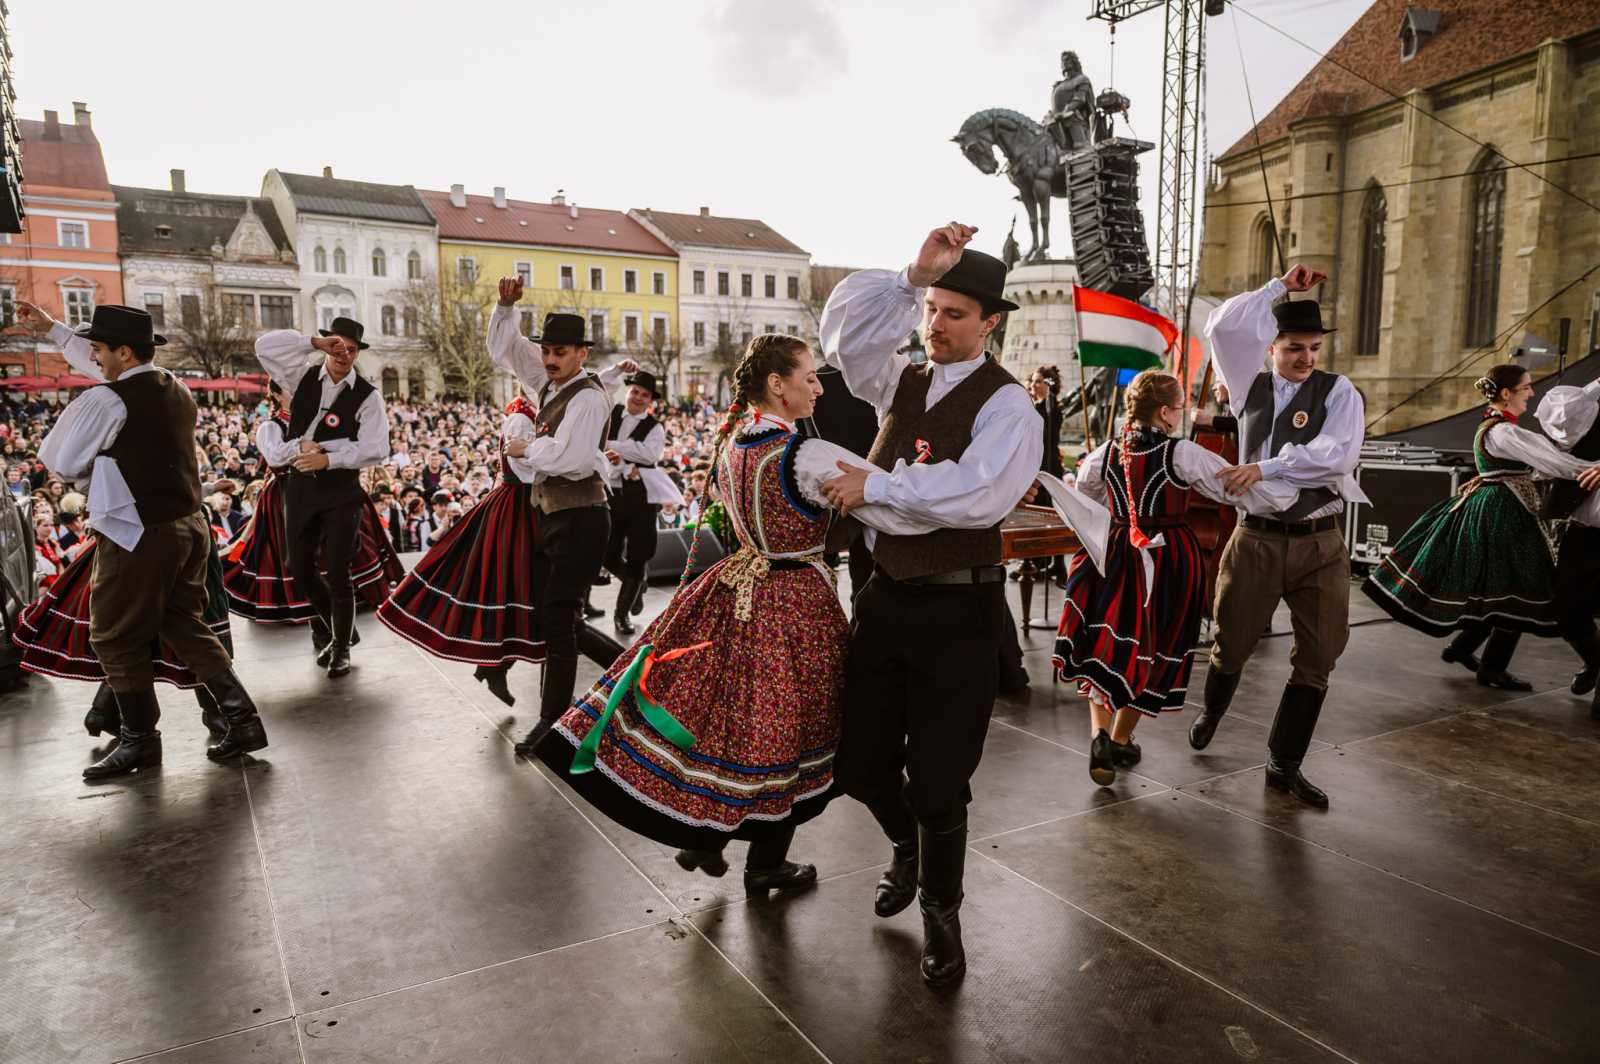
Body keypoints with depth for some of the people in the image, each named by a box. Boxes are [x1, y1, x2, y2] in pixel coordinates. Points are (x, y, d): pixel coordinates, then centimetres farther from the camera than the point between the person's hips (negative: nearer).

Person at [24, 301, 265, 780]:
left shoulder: (103, 401, -16)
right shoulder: (175, 388, 7)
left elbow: (60, 463, -4)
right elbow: (107, 369, 26)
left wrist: (97, 471, 16)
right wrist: (52, 329, 34)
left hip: (137, 537, -8)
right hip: (190, 525, 8)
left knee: (116, 640, 9)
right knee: (187, 628, 15)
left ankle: (139, 740, 20)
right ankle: (241, 719, 12)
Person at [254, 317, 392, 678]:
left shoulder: (367, 396, -7)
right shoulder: (304, 376, 4)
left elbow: (375, 448, -14)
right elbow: (265, 345, -6)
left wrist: (328, 459, -20)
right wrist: (314, 343, -11)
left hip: (341, 490, -4)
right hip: (300, 485, 4)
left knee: (338, 573, -1)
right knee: (300, 568, 11)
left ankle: (341, 647, 17)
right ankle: (331, 624, 37)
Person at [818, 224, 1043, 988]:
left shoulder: (1006, 404, -10)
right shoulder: (899, 381, 9)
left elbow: (979, 493, -27)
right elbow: (845, 326, -5)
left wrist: (876, 485, -22)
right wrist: (914, 274, -15)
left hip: (957, 609, -5)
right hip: (885, 595, 6)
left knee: (938, 778, 5)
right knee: (860, 762, 15)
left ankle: (941, 913, 32)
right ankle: (907, 847, 48)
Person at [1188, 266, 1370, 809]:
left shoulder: (1338, 392, -1)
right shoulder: (1252, 386, 6)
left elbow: (1338, 453, -18)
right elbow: (1223, 327, -5)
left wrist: (1265, 467, -22)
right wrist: (1280, 286, -2)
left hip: (1319, 544, -1)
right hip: (1256, 539, 1)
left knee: (1317, 660, 3)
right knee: (1231, 647, 10)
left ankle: (1285, 764, 19)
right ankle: (1210, 712, 42)